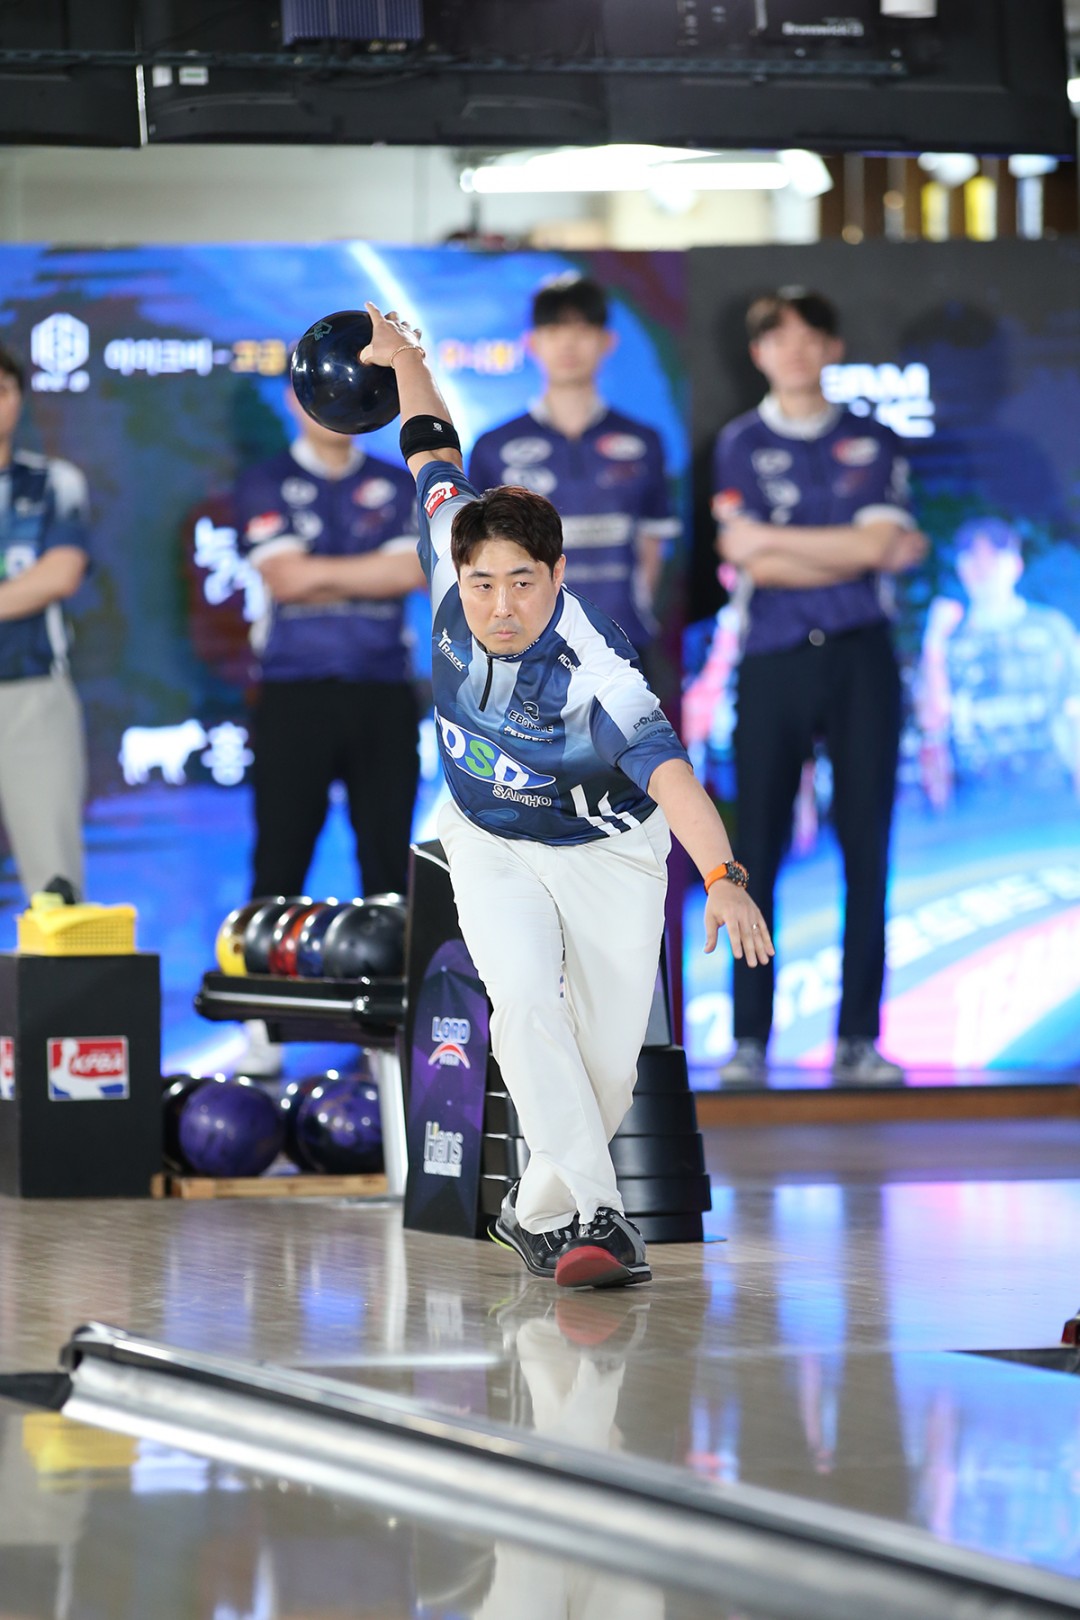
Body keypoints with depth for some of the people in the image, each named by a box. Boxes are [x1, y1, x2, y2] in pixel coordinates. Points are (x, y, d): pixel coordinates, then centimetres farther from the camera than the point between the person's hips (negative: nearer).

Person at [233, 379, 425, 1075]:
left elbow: (414, 570, -4)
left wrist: (321, 574, -11)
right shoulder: (266, 486, 6)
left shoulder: (400, 486, 12)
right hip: (294, 696, -2)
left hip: (384, 696, 2)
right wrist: (371, 572, -8)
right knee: (280, 857, -3)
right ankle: (264, 1033, 0)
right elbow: (285, 575, -8)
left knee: (388, 857, 1)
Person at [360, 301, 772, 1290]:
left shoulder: (595, 666, -35)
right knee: (525, 999, -23)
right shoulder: (452, 567, -22)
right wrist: (403, 357, 12)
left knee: (607, 1061, -2)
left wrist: (724, 879, -65)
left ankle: (538, 1215, 23)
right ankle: (594, 1214, -27)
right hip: (490, 844, 3)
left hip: (608, 853, -2)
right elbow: (438, 456, -4)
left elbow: (665, 767, -50)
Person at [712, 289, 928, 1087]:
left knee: (866, 848, -2)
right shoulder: (741, 445, 8)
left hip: (860, 659, 1)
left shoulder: (875, 444, 11)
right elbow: (749, 562, -4)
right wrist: (861, 552, -3)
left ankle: (859, 1038, 2)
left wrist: (772, 540, -6)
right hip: (773, 661, -1)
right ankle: (749, 1041, 0)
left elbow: (876, 543, -5)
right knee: (757, 850, -4)